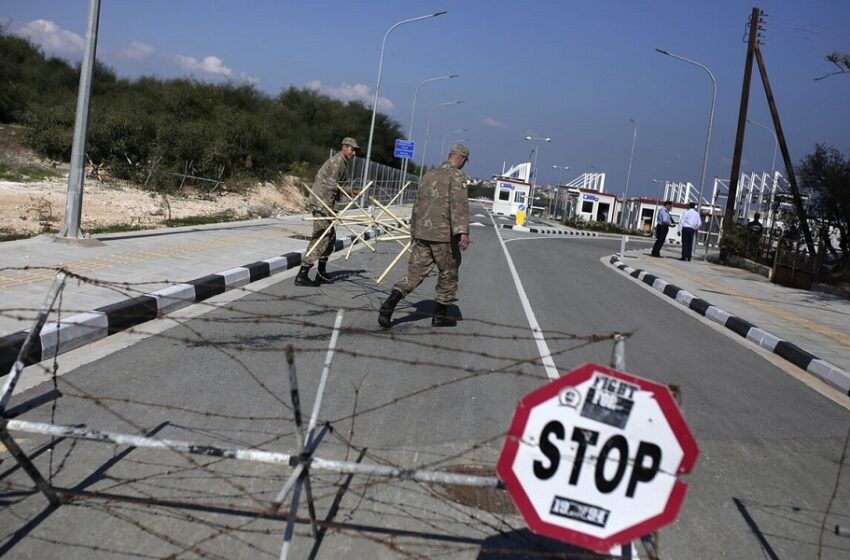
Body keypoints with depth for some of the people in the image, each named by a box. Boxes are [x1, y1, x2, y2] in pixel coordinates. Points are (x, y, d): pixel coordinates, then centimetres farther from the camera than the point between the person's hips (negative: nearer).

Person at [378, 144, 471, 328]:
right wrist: (463, 231, -28)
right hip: (444, 236, -6)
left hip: (422, 234, 6)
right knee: (448, 274, 11)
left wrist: (414, 230, 31)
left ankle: (389, 304, -12)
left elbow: (417, 205, 22)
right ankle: (440, 315, 17)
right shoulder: (456, 176, -6)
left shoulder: (429, 175, 16)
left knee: (415, 273, 5)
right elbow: (459, 204, -20)